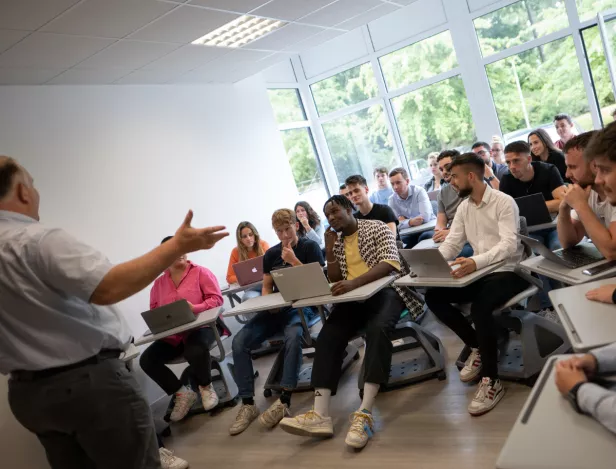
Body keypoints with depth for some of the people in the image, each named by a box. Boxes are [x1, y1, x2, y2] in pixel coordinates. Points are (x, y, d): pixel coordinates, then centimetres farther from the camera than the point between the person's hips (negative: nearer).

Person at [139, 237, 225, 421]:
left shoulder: (200, 272, 0)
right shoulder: (159, 283, 11)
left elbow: (216, 298, -6)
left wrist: (195, 308, -22)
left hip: (202, 325, -4)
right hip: (172, 335, 5)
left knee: (196, 351, -37)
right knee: (146, 360, -16)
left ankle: (206, 386, -3)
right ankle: (182, 393, 0)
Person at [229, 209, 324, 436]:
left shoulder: (310, 247, 0)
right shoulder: (271, 254, 13)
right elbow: (266, 287, 15)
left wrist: (293, 260, -15)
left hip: (302, 305, -4)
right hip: (276, 308, 5)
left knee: (293, 335, -40)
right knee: (239, 342, -19)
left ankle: (284, 401, -30)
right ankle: (248, 404, -12)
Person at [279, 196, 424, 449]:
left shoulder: (376, 227, 2)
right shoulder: (336, 241, 19)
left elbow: (390, 262, -16)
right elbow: (335, 281, 15)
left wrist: (354, 282, -29)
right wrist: (330, 250, 3)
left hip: (385, 289, -5)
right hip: (353, 297, 5)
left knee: (378, 328, -36)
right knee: (327, 336, -22)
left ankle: (365, 413, -41)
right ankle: (320, 414, -31)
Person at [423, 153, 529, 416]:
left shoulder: (504, 202, -13)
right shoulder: (463, 207, 10)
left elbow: (509, 244, -26)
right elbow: (451, 244, 6)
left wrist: (476, 262, -44)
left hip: (508, 272, -7)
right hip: (479, 273, 8)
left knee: (479, 306, -35)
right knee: (433, 297, -9)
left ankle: (491, 380, -20)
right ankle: (477, 347, 7)